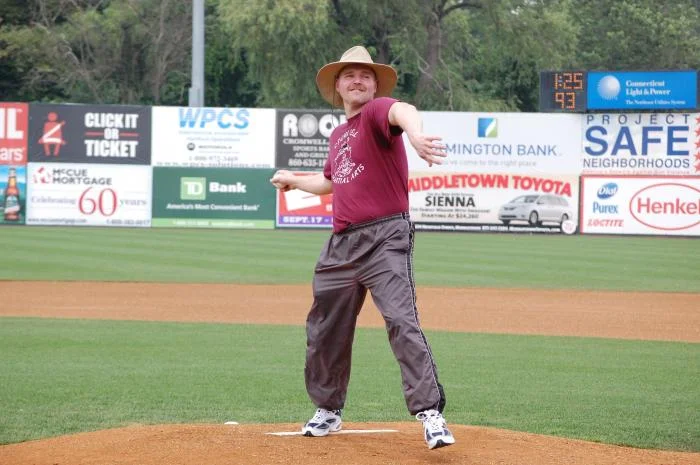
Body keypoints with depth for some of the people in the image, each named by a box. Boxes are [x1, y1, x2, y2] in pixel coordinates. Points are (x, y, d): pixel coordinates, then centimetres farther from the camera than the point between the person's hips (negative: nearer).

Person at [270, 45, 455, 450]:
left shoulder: (376, 112, -6)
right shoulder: (338, 135, 19)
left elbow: (402, 111, -32)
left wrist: (416, 135, -55)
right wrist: (293, 180, 52)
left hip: (385, 237, -8)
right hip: (342, 242, 8)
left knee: (401, 320, -21)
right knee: (325, 329, 15)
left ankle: (431, 414, -26)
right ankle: (329, 411, 32)